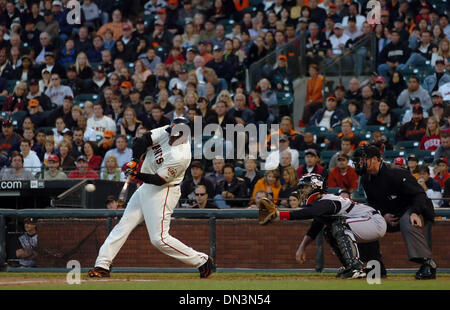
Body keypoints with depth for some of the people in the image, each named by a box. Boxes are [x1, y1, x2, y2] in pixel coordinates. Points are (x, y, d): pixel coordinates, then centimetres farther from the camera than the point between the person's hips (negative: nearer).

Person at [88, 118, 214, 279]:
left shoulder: (181, 157, -27)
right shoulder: (166, 132, -6)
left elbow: (159, 180, -24)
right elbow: (144, 141, -7)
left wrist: (137, 175, -29)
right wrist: (135, 159, -22)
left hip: (163, 192, -8)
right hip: (146, 187, 8)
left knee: (159, 238, -10)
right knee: (124, 224, 6)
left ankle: (202, 261, 1)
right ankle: (102, 265, 9)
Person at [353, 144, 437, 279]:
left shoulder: (395, 173, -23)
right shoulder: (366, 179, 1)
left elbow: (419, 194, -24)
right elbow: (373, 203, 12)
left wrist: (415, 213, -40)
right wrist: (384, 215, -9)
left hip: (412, 209, -8)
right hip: (389, 214, 8)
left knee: (407, 224, -39)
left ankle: (428, 263, -40)